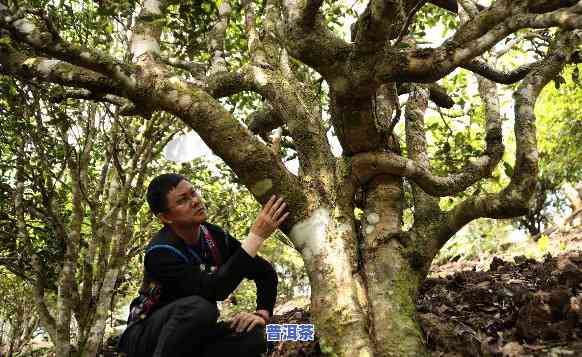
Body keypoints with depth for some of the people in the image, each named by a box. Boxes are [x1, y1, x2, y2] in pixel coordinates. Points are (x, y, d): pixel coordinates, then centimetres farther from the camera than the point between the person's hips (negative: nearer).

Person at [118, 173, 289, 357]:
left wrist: (262, 314, -15)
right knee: (198, 307, -35)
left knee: (253, 336, -22)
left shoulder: (215, 236, -6)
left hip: (194, 334, 5)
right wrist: (257, 235, -36)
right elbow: (214, 292, -37)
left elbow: (266, 273, 3)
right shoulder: (161, 252, -25)